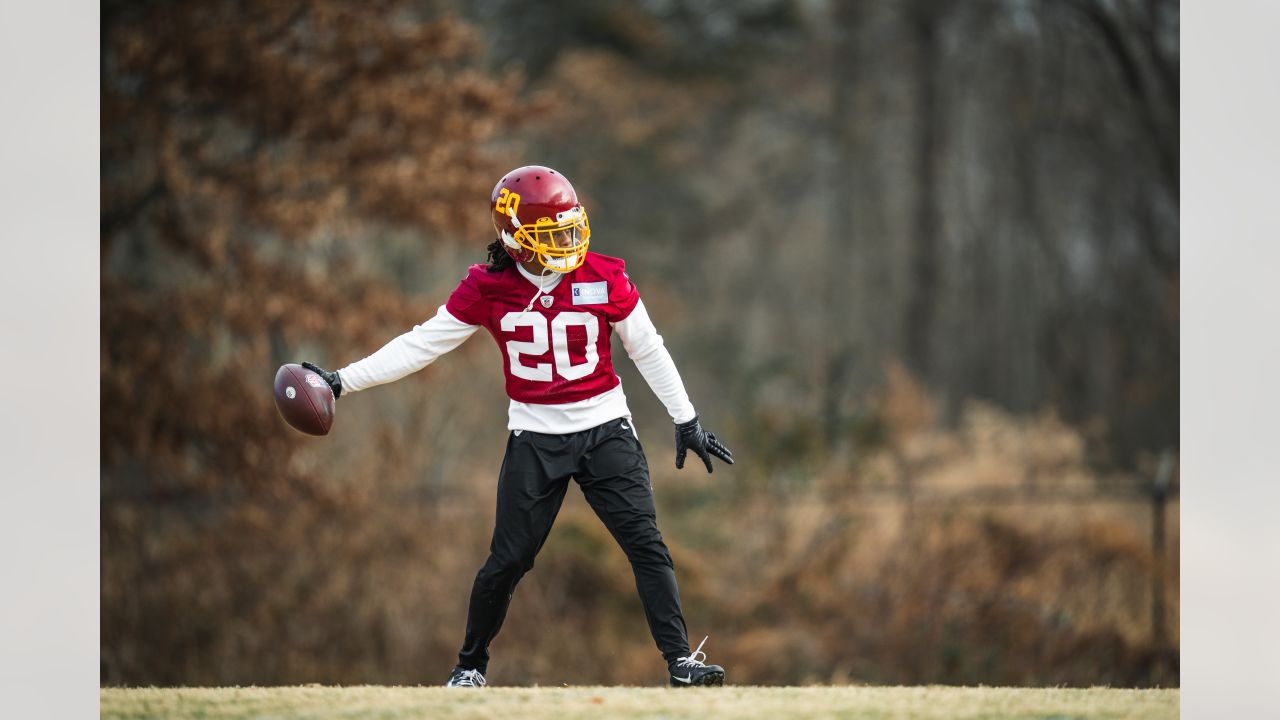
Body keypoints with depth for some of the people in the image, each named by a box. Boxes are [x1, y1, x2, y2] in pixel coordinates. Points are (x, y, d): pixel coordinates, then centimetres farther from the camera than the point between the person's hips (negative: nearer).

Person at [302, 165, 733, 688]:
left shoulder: (604, 278, -8)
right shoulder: (487, 290, -7)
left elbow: (648, 351, 3)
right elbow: (421, 345, -4)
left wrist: (686, 420, 5)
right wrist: (342, 382, -11)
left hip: (604, 430, 0)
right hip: (535, 440, 0)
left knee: (646, 545, -10)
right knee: (507, 561, 1)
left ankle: (681, 661, -5)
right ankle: (470, 666, 21)